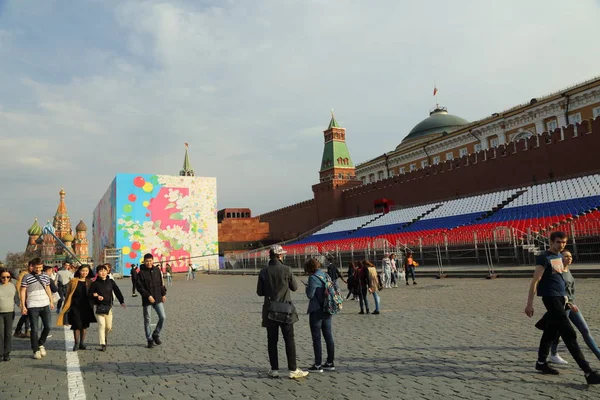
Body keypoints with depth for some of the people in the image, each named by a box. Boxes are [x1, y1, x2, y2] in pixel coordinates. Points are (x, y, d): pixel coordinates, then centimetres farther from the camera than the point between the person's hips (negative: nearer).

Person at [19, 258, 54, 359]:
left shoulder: (45, 277, 10)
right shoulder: (27, 277, -3)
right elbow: (23, 292, -1)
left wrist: (51, 301, 19)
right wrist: (23, 306, -5)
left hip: (45, 305, 3)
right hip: (32, 306, -3)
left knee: (48, 327, 0)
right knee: (35, 329, 1)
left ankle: (41, 344, 25)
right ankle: (35, 350, 15)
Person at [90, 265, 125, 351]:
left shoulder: (110, 282, 3)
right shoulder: (95, 283, -3)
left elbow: (117, 291, 3)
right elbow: (90, 294, 0)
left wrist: (122, 301, -4)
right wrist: (96, 297, -21)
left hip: (108, 306, 3)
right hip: (99, 307, -3)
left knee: (109, 326, 7)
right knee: (101, 325, -10)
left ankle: (104, 337, 38)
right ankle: (102, 344, -5)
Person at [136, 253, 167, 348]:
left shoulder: (157, 270, 6)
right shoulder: (141, 273, -7)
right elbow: (139, 287, -11)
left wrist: (163, 294, 9)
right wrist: (148, 296, -18)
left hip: (158, 299, 4)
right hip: (147, 300, -3)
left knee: (163, 317, -2)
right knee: (147, 320, 5)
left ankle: (156, 335, 18)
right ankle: (150, 339, 18)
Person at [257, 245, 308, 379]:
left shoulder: (263, 271, -3)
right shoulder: (287, 269, -10)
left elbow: (260, 292, 2)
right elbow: (294, 287, 0)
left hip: (270, 310, 2)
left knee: (272, 341, 10)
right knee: (289, 340, 5)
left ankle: (274, 370, 15)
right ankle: (293, 370, 7)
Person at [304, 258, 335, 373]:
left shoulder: (313, 278, -15)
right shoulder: (326, 276, 7)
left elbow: (310, 295, -14)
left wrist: (307, 288, 4)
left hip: (316, 311, -7)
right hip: (327, 310, 7)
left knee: (316, 338, 2)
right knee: (329, 337, 13)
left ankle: (318, 365, 6)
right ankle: (330, 363, 21)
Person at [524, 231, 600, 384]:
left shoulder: (559, 256, 13)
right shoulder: (544, 258, -13)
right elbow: (535, 282, -15)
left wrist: (565, 297, 20)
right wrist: (529, 304, -17)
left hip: (560, 297, 9)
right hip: (551, 297, -9)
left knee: (551, 332, 14)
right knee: (569, 334, -10)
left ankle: (541, 363, 25)